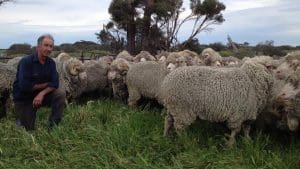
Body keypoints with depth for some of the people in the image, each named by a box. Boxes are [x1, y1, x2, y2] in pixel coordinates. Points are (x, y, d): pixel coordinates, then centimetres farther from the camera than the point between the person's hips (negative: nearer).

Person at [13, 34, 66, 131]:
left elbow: (54, 84, -11)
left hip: (41, 95, 4)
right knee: (29, 130, 1)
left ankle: (53, 126, -11)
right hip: (24, 99, -4)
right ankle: (20, 119, 35)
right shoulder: (26, 61, -21)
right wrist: (45, 85, -17)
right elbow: (24, 86, -28)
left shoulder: (51, 63, -5)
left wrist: (42, 93, -28)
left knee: (61, 94, -21)